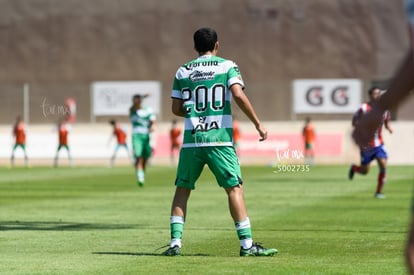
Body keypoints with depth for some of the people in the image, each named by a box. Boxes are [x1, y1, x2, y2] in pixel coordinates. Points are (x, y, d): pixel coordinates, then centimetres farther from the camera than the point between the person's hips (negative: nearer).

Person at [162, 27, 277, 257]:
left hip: (191, 139, 3)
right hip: (219, 139, -3)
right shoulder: (227, 66, 4)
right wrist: (258, 124, -7)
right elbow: (238, 95, -10)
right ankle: (246, 244, -5)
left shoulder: (182, 71, 12)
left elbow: (176, 109, 11)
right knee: (234, 187, 0)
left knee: (182, 189, 11)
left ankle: (175, 242, 3)